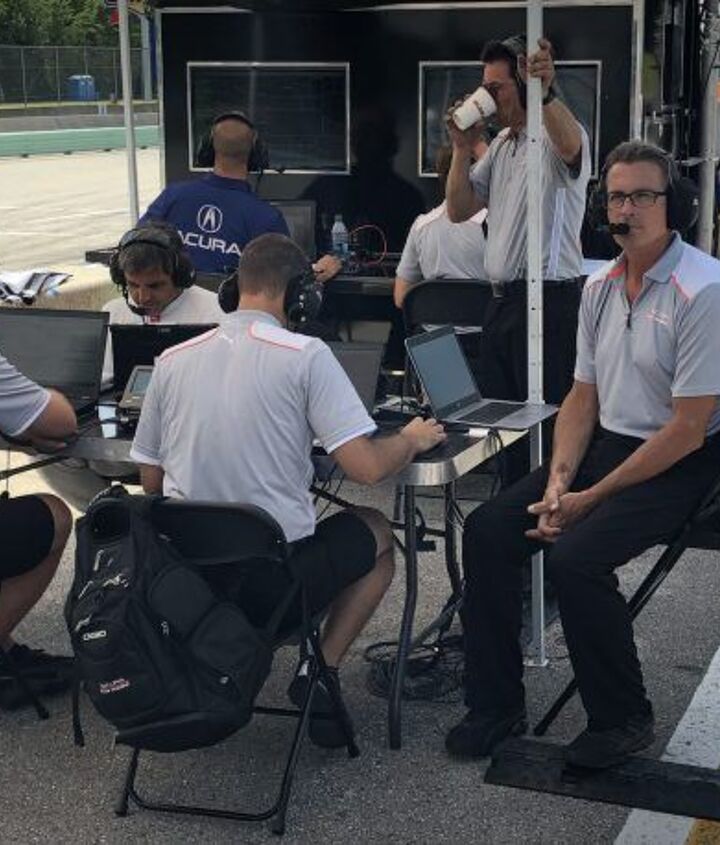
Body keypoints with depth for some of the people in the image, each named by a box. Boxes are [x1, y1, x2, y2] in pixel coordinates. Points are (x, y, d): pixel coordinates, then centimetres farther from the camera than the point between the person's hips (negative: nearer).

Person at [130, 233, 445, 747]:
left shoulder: (173, 361, 4)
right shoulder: (305, 356, -10)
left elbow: (151, 481, 11)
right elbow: (366, 468, -13)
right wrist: (411, 439, 7)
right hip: (275, 580, -5)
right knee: (378, 533, 23)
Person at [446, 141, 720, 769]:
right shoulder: (600, 287, 8)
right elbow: (582, 397, 12)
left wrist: (593, 498, -17)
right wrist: (557, 482, -5)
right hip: (607, 445, 8)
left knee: (575, 556, -27)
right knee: (488, 531, -7)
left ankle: (623, 718, -3)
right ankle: (496, 705, 5)